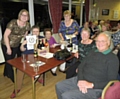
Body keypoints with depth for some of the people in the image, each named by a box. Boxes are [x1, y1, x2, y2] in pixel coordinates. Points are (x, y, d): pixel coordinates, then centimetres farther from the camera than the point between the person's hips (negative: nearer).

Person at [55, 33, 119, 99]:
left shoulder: (113, 58, -8)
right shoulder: (92, 53, 10)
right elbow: (81, 66, 8)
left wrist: (92, 85, -21)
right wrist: (80, 80, -11)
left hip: (95, 88, -7)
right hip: (81, 80, 7)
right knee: (59, 86, 4)